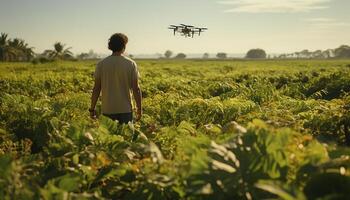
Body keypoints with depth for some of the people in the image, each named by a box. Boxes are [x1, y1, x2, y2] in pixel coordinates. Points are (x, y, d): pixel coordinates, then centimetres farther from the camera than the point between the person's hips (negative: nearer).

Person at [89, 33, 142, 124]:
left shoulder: (101, 64, -3)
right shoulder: (131, 64, -5)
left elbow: (96, 88, -3)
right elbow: (136, 89, -5)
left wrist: (92, 109, 6)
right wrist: (139, 108, 5)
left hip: (107, 110, 1)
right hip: (125, 109, -1)